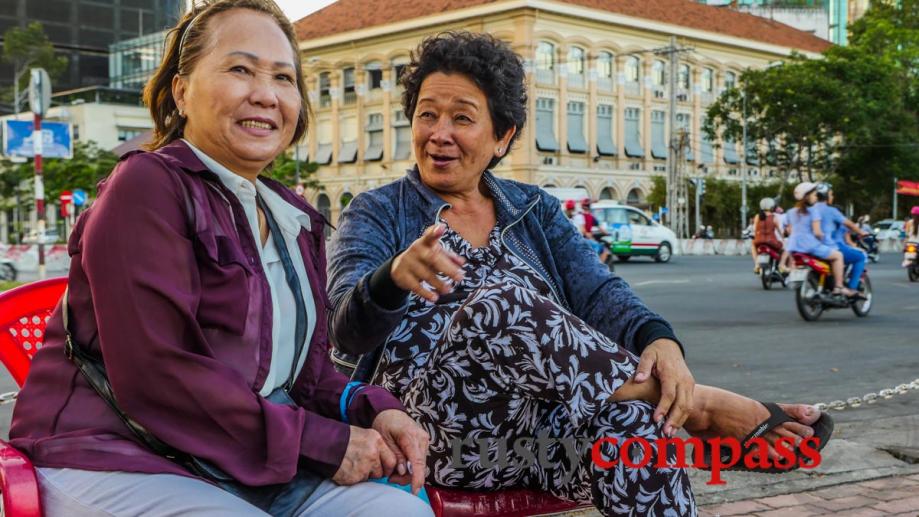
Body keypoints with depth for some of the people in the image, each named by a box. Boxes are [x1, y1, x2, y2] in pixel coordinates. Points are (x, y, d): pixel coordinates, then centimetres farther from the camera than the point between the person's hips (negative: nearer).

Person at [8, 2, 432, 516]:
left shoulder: (294, 221, 15)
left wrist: (373, 410, -8)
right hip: (118, 459, -7)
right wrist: (326, 444, -17)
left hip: (255, 469, 7)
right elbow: (155, 374, -19)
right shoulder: (146, 188, -10)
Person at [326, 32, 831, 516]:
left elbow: (600, 293, 1)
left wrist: (660, 340, -22)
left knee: (635, 427, -33)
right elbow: (345, 329, -10)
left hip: (546, 420, 2)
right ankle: (694, 404, -18)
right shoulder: (375, 215, 6)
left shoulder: (535, 210, 16)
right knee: (503, 303, -31)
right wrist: (394, 276, -33)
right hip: (439, 427, -2)